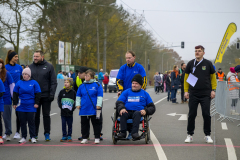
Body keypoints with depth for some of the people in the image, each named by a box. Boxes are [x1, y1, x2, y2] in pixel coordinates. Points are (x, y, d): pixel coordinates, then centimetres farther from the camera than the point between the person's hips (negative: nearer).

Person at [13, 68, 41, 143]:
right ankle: (23, 137, 15)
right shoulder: (19, 83, 4)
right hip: (21, 106, 2)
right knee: (22, 122, 7)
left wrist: (36, 103, -3)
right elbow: (15, 94, 10)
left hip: (31, 106, -2)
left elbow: (38, 94, 1)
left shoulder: (34, 83, -1)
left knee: (31, 122, 2)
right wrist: (15, 103, 6)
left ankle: (33, 137, 9)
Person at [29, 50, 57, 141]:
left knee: (46, 115, 4)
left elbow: (54, 82, -2)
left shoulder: (49, 67, 0)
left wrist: (52, 94, -11)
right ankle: (34, 134, 15)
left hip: (46, 96, -2)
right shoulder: (30, 67, 7)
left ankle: (47, 134, 11)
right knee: (35, 116, 8)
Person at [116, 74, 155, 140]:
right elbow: (119, 102, 10)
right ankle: (123, 132, -38)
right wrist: (121, 108, -15)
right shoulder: (126, 92, 22)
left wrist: (145, 111, -8)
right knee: (123, 113, -34)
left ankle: (134, 132, -48)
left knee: (137, 113, -36)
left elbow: (152, 107, 15)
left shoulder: (145, 94, 21)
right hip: (127, 111, 1)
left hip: (138, 112, -1)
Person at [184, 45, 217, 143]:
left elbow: (213, 77, 8)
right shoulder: (190, 64, 5)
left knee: (206, 114, -1)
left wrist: (213, 90, 0)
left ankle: (207, 135, 10)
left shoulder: (208, 64, 3)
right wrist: (186, 90, 3)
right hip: (193, 94, 1)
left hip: (206, 94, -1)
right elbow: (186, 78, 10)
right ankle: (190, 135, 13)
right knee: (192, 114, 3)